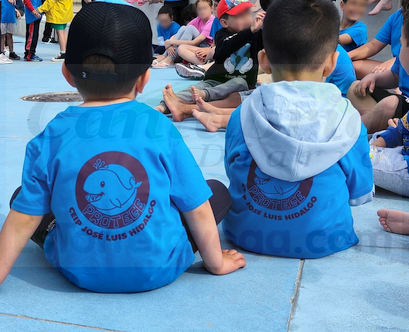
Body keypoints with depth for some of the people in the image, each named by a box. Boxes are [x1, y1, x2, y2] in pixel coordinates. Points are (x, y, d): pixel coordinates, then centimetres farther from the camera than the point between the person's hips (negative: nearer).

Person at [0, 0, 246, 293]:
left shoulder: (51, 137, -10)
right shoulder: (160, 128, -12)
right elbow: (197, 210, -5)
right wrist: (216, 262, 11)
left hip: (81, 270, 1)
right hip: (160, 268, 0)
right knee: (218, 191, 15)